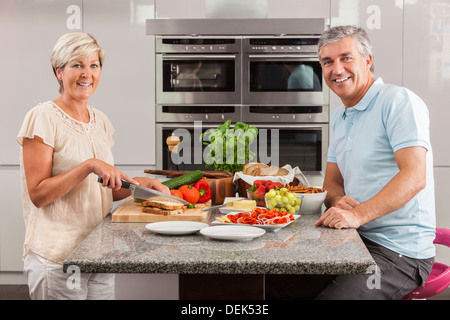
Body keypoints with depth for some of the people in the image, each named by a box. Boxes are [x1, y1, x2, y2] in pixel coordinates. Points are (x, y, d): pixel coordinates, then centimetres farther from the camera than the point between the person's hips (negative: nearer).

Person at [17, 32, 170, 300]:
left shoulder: (101, 121, 11)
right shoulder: (43, 118, -9)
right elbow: (38, 194, -15)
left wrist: (142, 183, 2)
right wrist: (89, 166, -22)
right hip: (57, 256, -6)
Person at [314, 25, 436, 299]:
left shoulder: (399, 101, -11)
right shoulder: (340, 118, 16)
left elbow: (414, 177, -22)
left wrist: (358, 215, -32)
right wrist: (339, 201, -7)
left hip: (401, 252, -7)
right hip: (357, 240, 8)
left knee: (331, 297, -25)